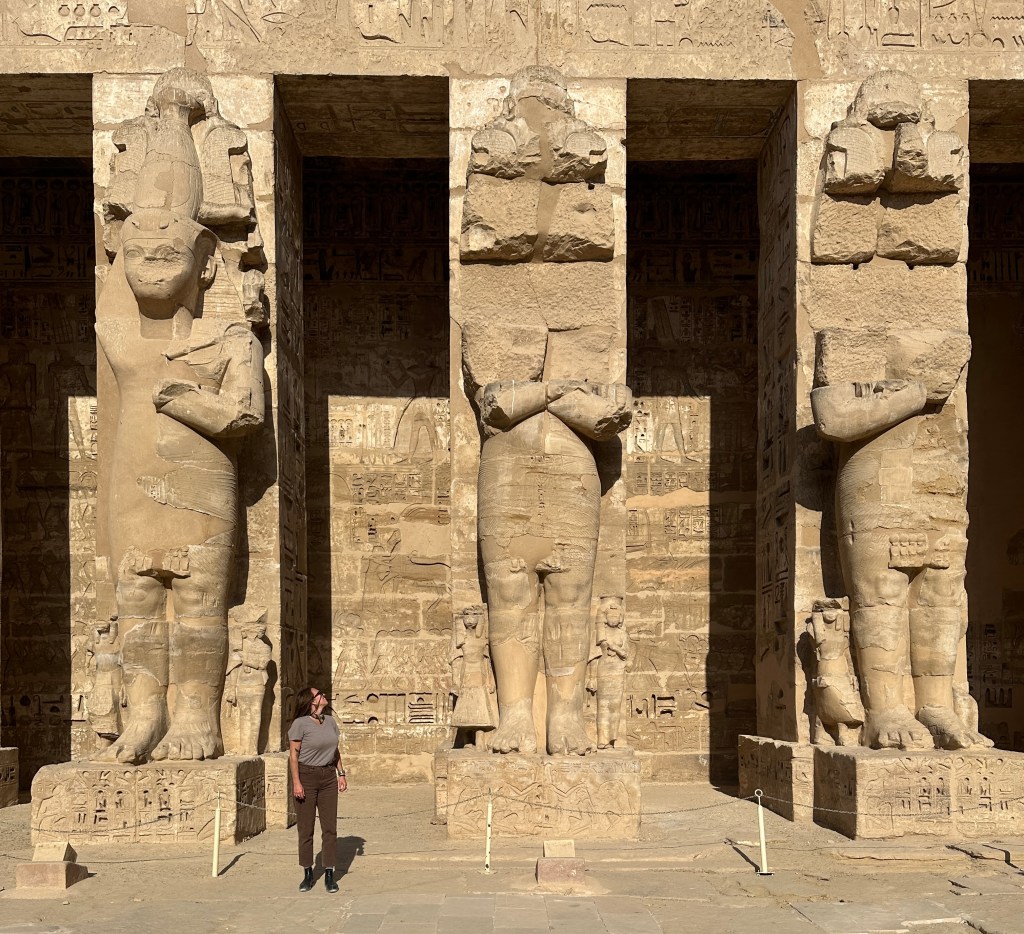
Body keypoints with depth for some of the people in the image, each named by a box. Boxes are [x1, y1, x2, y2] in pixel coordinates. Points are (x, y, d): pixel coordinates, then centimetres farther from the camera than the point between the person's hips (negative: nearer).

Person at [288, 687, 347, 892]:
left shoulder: (330, 721, 9)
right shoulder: (300, 724, -9)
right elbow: (293, 754, -9)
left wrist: (341, 773, 11)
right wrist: (296, 782, -14)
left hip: (328, 777, 5)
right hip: (306, 776, -5)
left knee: (330, 828, 1)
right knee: (306, 828, 3)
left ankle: (329, 875, 7)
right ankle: (307, 874, 14)